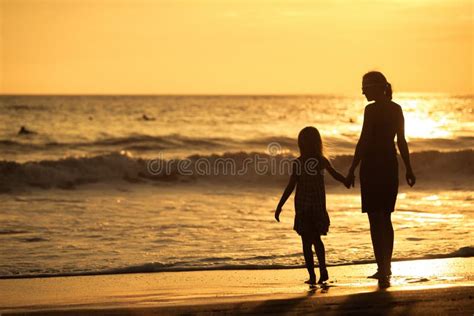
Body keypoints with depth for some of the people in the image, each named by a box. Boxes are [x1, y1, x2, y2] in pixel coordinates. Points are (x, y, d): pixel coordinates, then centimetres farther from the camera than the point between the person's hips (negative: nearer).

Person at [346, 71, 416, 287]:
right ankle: (385, 267, 21)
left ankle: (383, 268, -7)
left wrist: (352, 170, -11)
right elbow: (401, 141, 12)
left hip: (373, 164, -7)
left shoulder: (372, 110, -12)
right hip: (390, 164, 7)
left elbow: (364, 141, -15)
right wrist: (408, 169, 18)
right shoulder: (396, 109, 8)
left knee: (376, 219, -3)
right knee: (385, 217, 16)